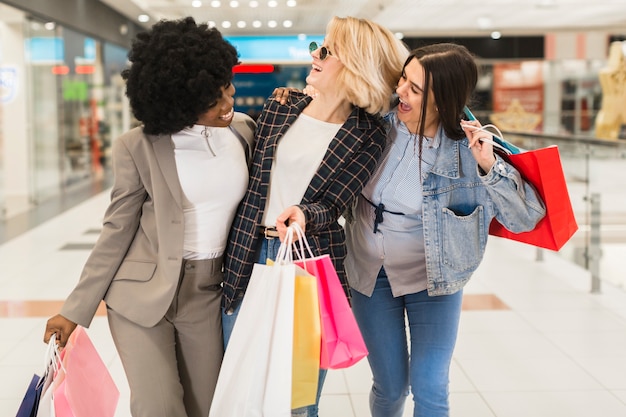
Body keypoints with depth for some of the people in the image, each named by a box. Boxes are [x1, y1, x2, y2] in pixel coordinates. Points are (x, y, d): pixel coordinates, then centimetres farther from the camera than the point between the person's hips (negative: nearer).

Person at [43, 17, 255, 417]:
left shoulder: (243, 130, 0)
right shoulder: (139, 147, -10)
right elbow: (118, 231, -4)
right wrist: (76, 310, -4)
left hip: (208, 296, 3)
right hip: (142, 294, -3)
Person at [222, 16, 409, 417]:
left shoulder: (368, 134, -3)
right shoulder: (280, 105, 6)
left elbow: (333, 204, -8)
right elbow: (250, 179, 10)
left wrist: (302, 215, -31)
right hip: (249, 257, 3)